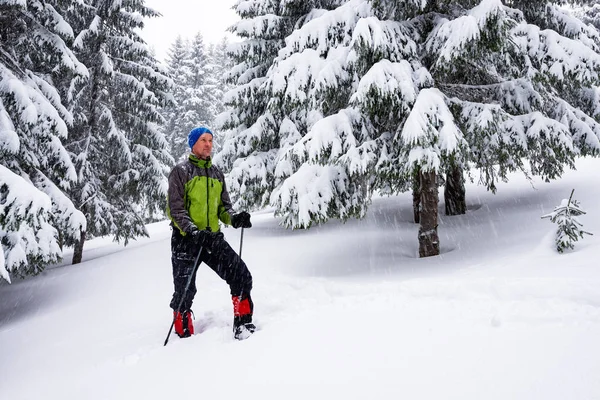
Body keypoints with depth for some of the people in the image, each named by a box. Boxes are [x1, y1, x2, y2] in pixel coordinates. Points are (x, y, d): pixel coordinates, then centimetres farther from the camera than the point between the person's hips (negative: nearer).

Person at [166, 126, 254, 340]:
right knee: (185, 292, 1)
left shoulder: (217, 174, 14)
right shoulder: (181, 171, -3)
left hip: (213, 238, 4)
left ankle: (243, 325, 3)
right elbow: (175, 209, -9)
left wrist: (234, 218, -8)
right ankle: (184, 335, 21)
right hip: (186, 240, -4)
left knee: (242, 276, -10)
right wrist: (193, 231, -24)